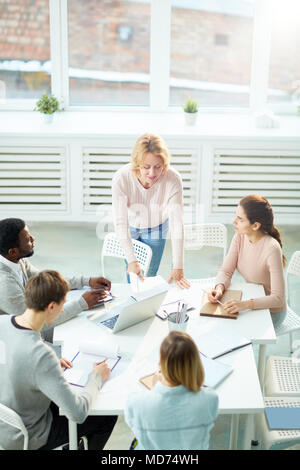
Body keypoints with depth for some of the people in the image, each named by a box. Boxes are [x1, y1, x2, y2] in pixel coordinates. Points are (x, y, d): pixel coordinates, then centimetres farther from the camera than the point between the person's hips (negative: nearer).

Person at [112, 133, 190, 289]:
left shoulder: (173, 179, -34)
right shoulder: (121, 178, -36)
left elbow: (177, 223, -33)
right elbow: (120, 223, -33)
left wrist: (178, 267, -37)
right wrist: (132, 260, -42)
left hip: (156, 229, 0)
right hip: (131, 227, 0)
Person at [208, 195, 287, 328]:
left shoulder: (271, 248, -29)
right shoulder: (240, 237, -10)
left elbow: (278, 298, -30)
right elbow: (225, 271, -7)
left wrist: (245, 304, -43)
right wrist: (219, 288, -29)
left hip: (271, 312, -6)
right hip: (251, 302, 6)